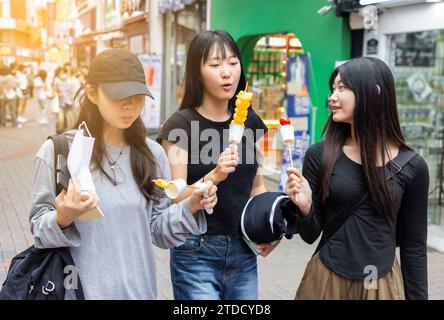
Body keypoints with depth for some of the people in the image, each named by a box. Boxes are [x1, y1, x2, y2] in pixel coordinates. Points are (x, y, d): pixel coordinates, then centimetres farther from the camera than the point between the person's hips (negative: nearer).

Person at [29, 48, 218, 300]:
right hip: (80, 289, -3)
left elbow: (158, 230, 3)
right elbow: (39, 229, -7)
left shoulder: (152, 153, 0)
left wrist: (190, 208, -12)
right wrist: (62, 220, -26)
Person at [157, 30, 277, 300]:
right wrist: (213, 176, -30)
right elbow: (175, 201, -14)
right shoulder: (180, 125, -11)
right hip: (197, 253, -5)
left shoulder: (250, 121, 4)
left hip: (244, 250, 5)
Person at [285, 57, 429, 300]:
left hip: (383, 285, 0)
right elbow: (311, 235, -2)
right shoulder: (320, 155, -7)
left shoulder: (411, 167, -7)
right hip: (326, 280, 0)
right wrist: (305, 207, -21)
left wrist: (417, 296, 1)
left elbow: (414, 246, 1)